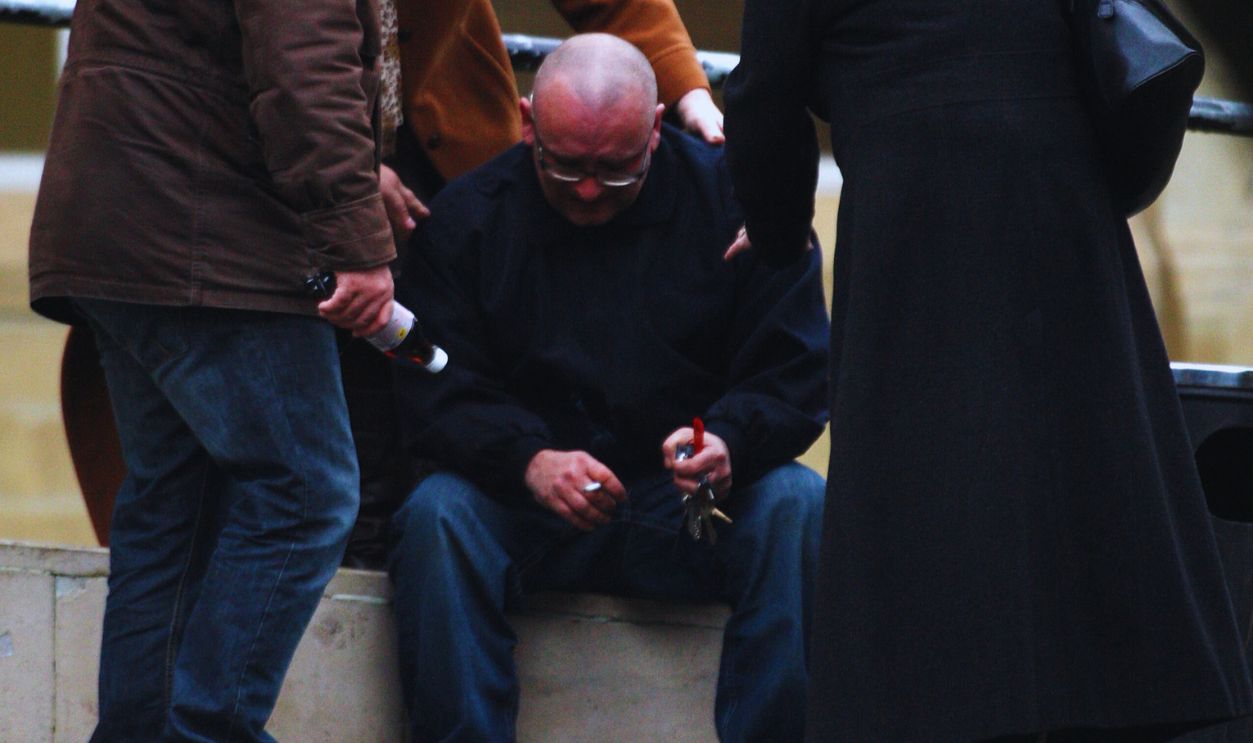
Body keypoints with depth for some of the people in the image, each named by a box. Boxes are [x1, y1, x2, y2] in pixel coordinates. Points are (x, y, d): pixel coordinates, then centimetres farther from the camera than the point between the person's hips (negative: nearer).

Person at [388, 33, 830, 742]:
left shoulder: (732, 198, 1)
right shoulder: (467, 217, 3)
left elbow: (796, 378, -1)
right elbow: (439, 391, -4)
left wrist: (729, 442, -23)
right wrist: (529, 460, -24)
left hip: (699, 503, 0)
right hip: (531, 500, 0)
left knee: (799, 508, -29)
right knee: (436, 517, -30)